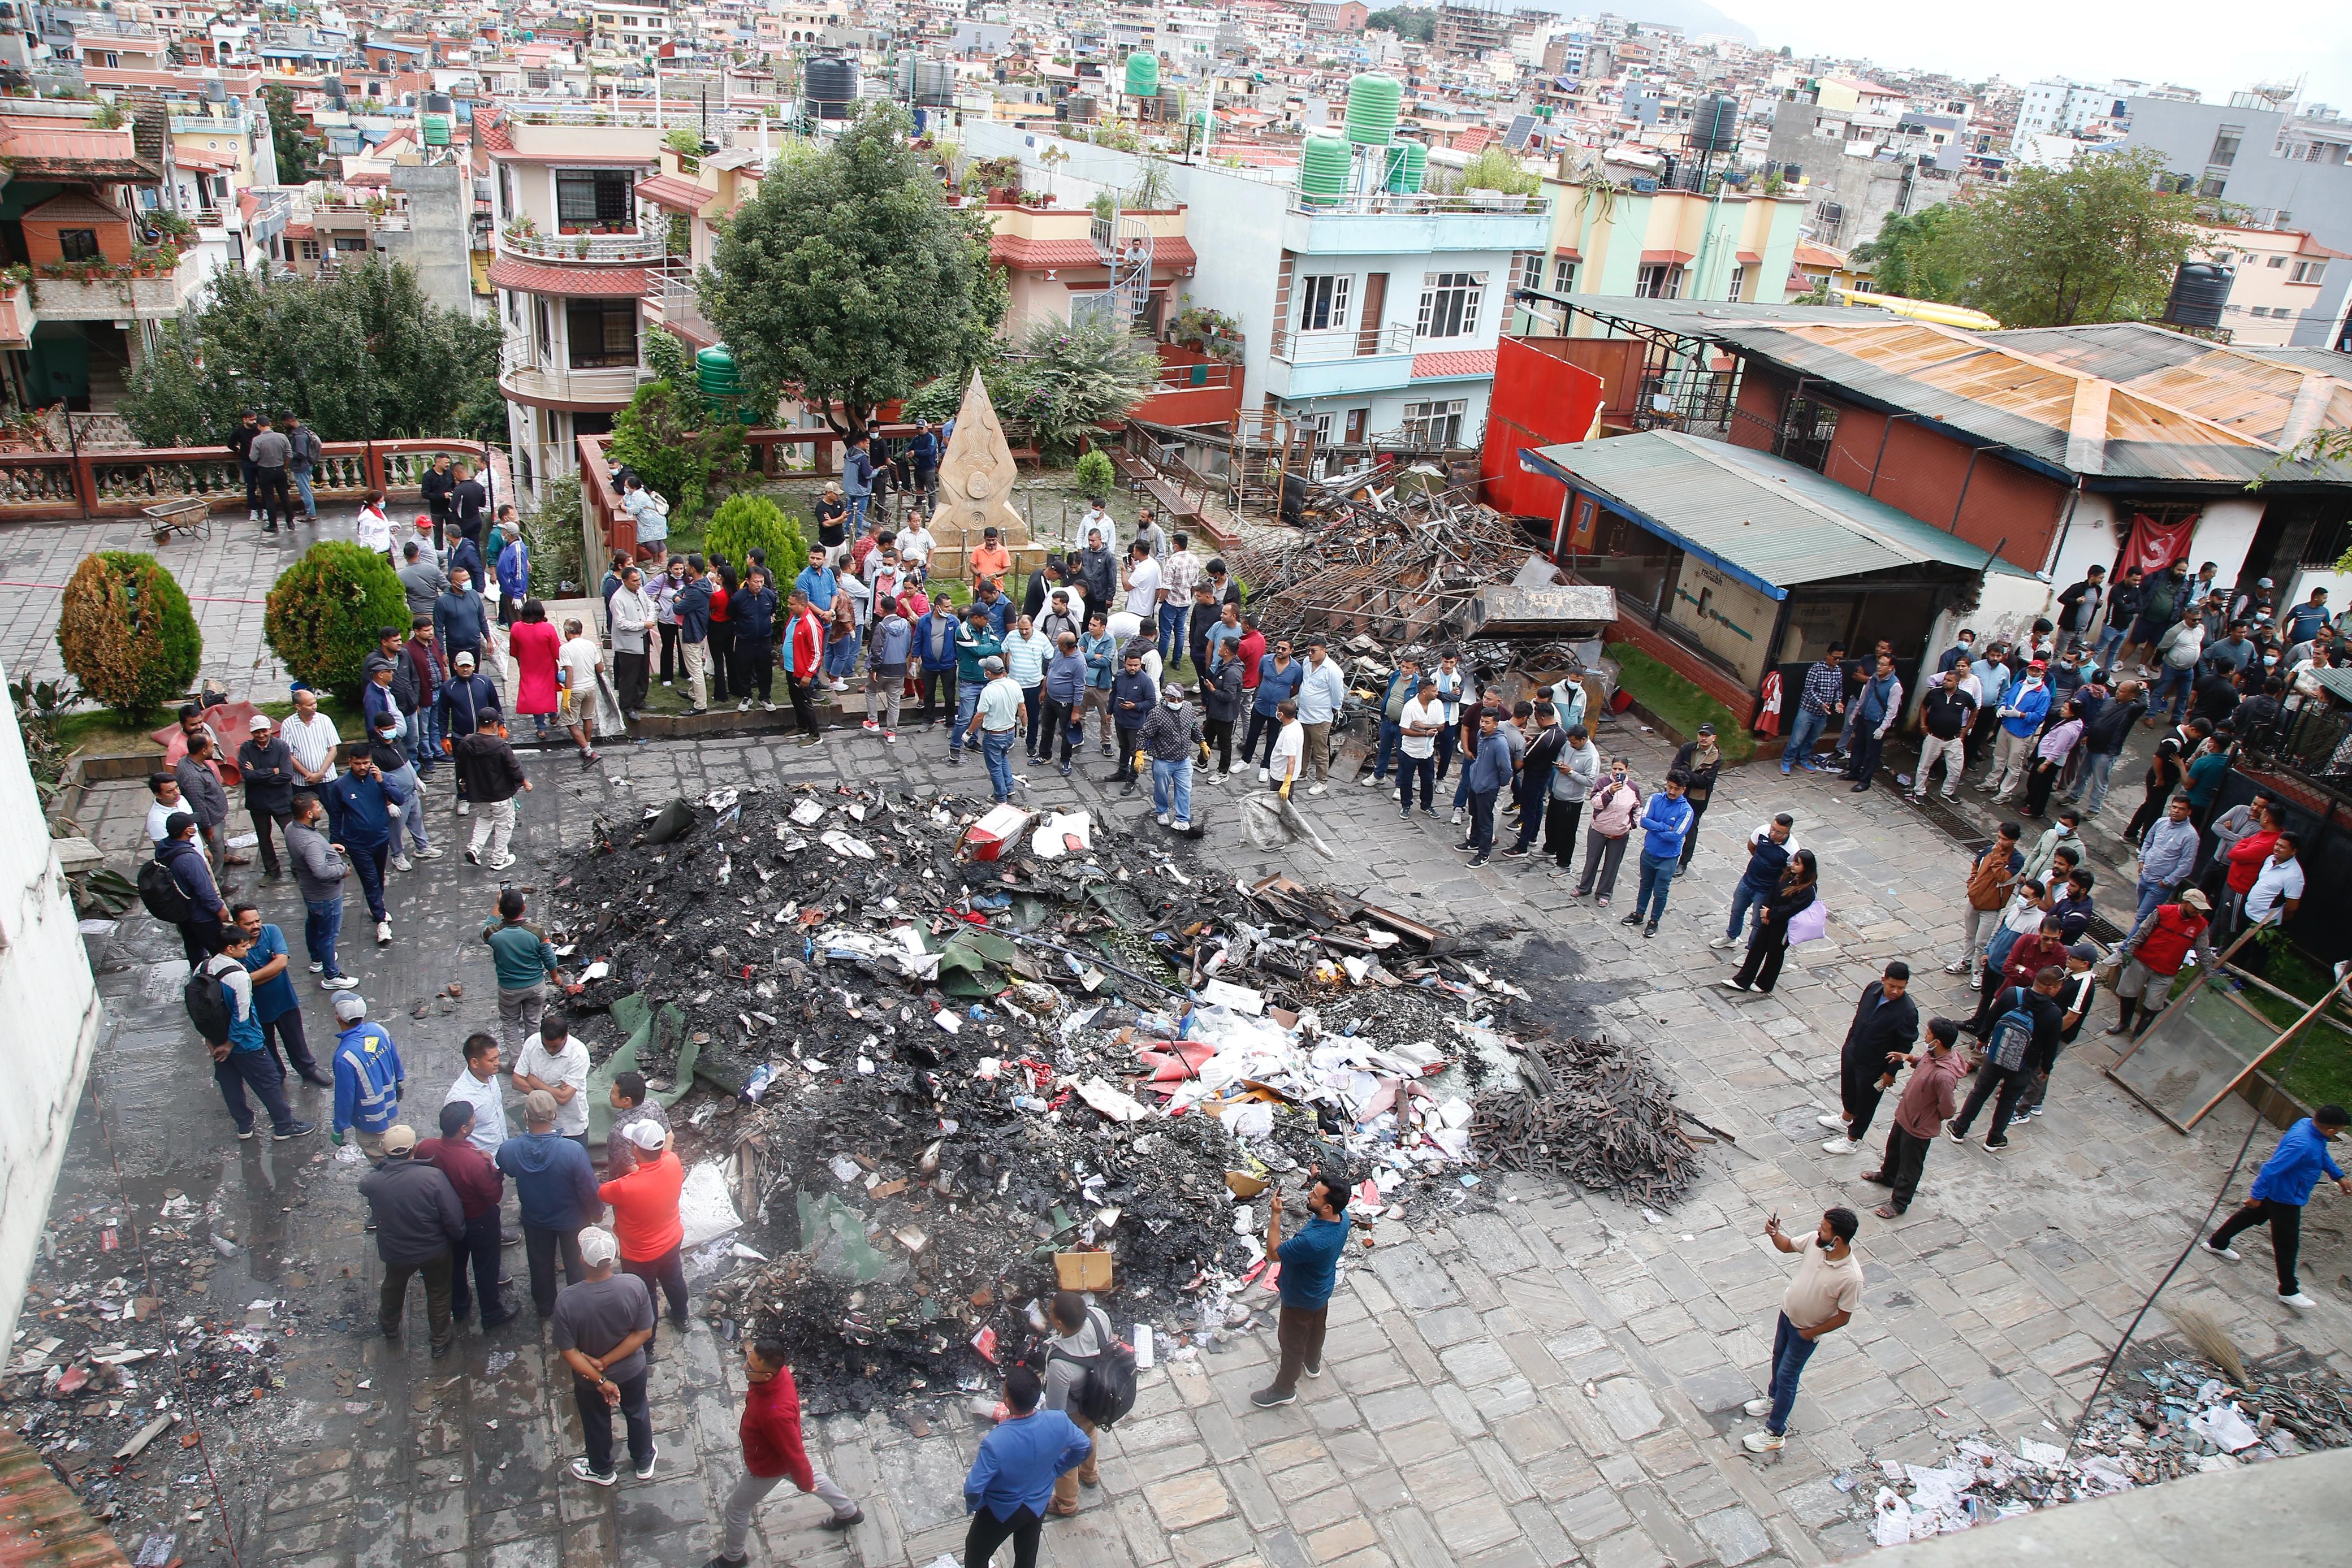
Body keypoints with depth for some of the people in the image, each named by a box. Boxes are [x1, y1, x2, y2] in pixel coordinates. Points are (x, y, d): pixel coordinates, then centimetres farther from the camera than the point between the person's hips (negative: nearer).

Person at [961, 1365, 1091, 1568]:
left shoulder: (994, 1443, -41)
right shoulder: (1059, 1422, -29)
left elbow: (973, 1490, -30)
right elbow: (1086, 1448, -10)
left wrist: (973, 1506, -7)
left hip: (1000, 1512, -4)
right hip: (1038, 1506, 4)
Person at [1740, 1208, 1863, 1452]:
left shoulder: (1851, 1277, -36)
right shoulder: (1815, 1241, -22)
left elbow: (1843, 1318, -22)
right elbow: (1788, 1246, -1)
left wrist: (1810, 1333, -13)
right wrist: (1774, 1234, -22)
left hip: (1805, 1331, -6)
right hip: (1788, 1312, 6)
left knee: (1787, 1376, 9)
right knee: (1778, 1359, 28)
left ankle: (1775, 1433, 29)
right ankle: (1774, 1399, 56)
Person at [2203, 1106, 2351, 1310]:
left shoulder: (2309, 1124, -9)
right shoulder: (2301, 1145, -39)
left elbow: (2322, 1155, 14)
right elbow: (2271, 1169, -34)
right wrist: (2257, 1195, -26)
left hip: (2275, 1191, 10)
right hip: (2285, 1199, -10)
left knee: (2251, 1215, 27)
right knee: (2287, 1245, 6)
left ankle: (2217, 1243, 45)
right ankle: (2288, 1292, 21)